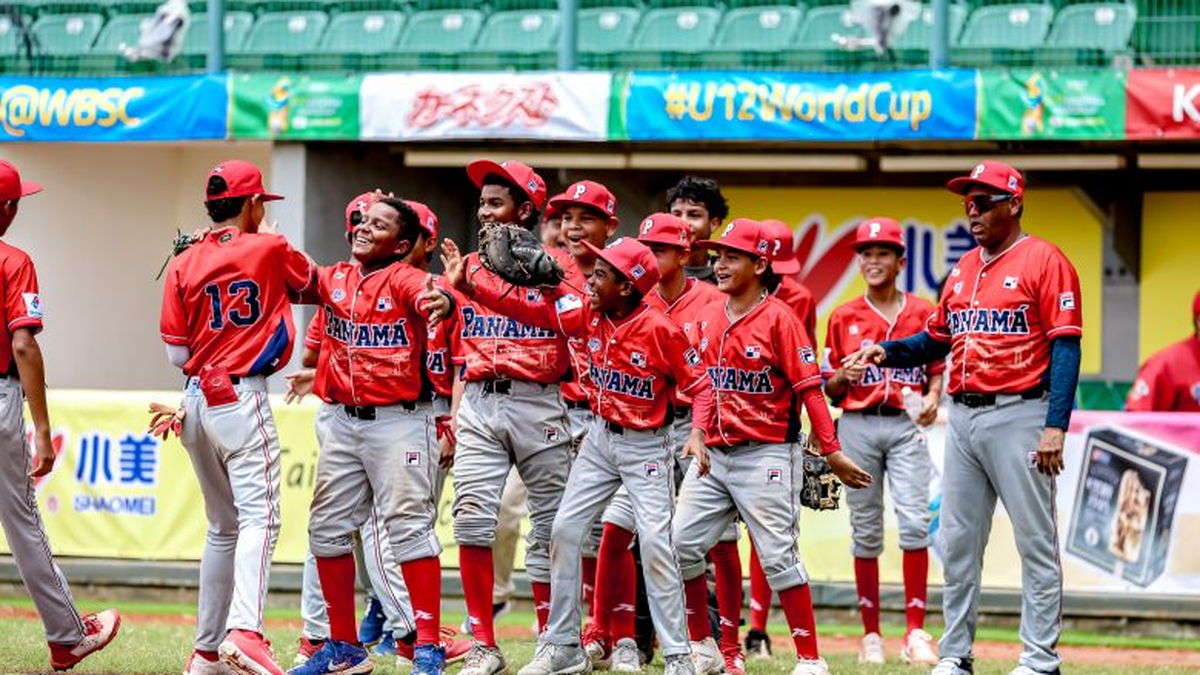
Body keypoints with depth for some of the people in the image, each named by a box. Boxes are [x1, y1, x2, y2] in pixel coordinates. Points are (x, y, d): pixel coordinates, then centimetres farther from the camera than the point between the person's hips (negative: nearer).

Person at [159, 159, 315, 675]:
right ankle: (244, 631, -35)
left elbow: (177, 354, 4)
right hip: (242, 399, -5)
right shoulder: (271, 251, -2)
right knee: (258, 516, -15)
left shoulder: (183, 265, 6)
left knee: (223, 527, 15)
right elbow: (308, 279, 20)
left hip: (198, 401, 5)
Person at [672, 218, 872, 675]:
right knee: (681, 545, 1)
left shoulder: (778, 317, -9)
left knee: (778, 557, -7)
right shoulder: (709, 317, 10)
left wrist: (832, 452, -14)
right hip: (711, 455, 7)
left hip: (765, 456, -7)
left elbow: (808, 388, -11)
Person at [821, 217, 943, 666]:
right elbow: (830, 388, 11)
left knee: (914, 522, -15)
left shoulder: (923, 313, 6)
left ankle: (916, 633, -12)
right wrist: (845, 376, -10)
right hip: (858, 425, 1)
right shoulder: (844, 318, 8)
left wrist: (933, 398, -11)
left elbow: (938, 370, 9)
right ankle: (871, 635, 10)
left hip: (906, 426, -1)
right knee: (866, 530, 4)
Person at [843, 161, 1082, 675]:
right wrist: (887, 353, 3)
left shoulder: (1043, 261, -6)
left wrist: (1055, 426, -19)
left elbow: (1066, 347, -11)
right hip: (963, 416, 8)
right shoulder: (962, 269, 17)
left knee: (1036, 541, -4)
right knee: (957, 542, 9)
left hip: (1019, 416, -8)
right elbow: (937, 339, 23)